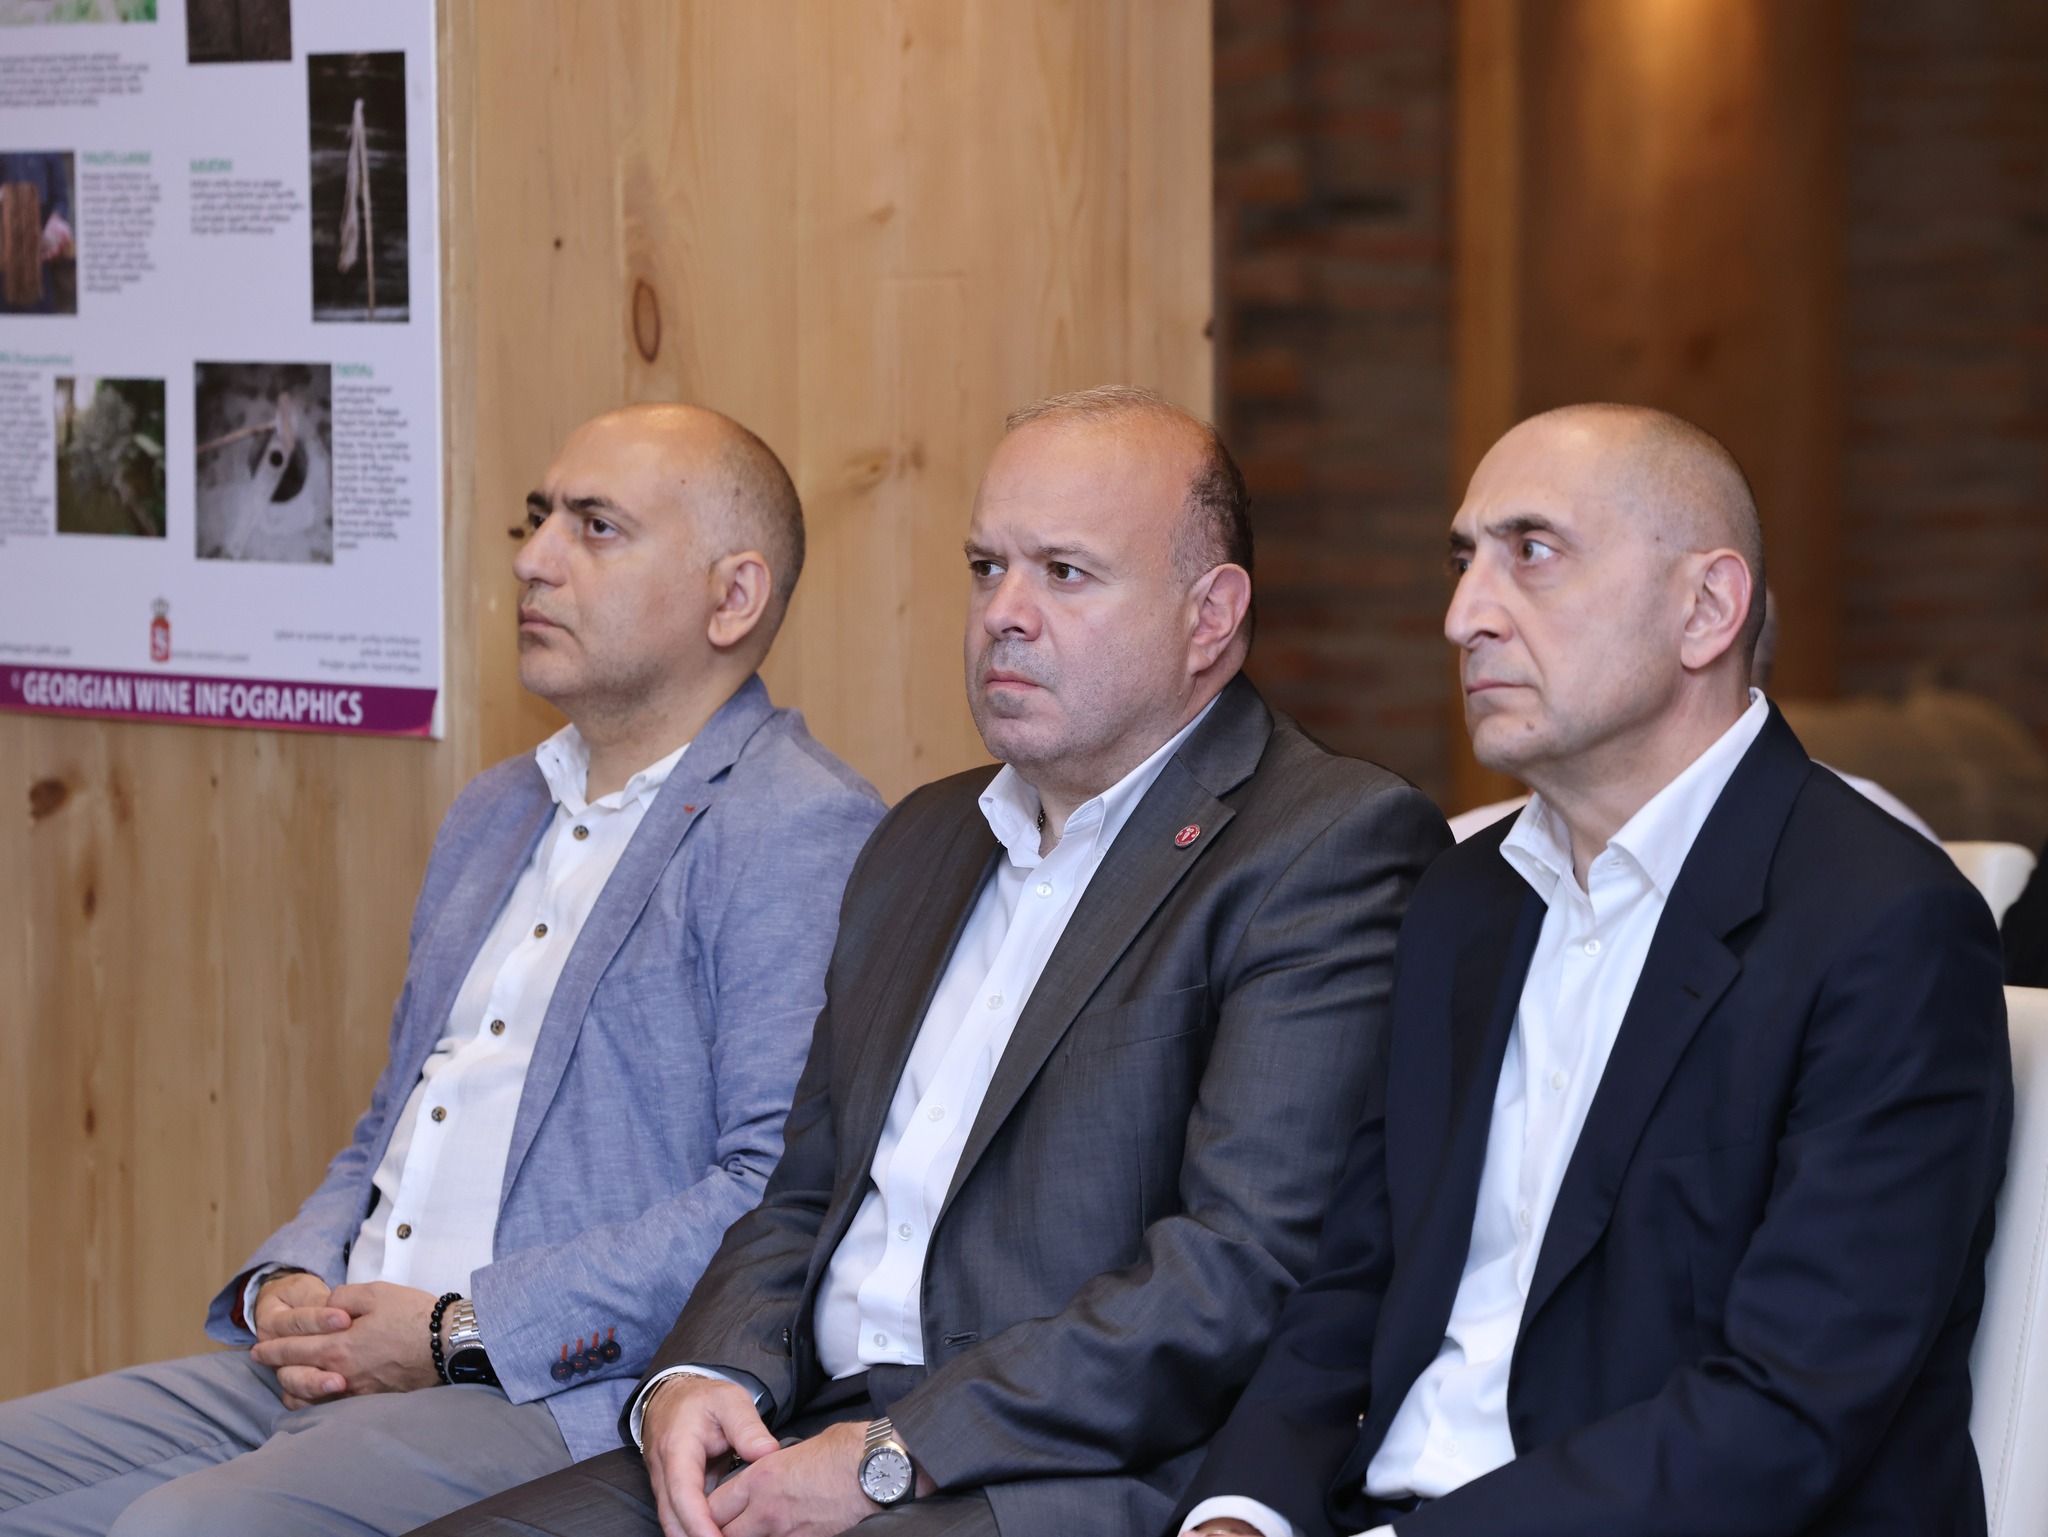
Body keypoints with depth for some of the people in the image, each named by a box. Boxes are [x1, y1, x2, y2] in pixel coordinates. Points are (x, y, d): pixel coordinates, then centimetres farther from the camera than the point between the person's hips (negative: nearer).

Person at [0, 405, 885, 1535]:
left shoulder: (804, 836, -7)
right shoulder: (495, 814, 23)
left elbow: (783, 1192, -17)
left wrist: (467, 1333, -16)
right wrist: (287, 1289, 5)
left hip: (574, 1403, -8)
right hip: (333, 1373, 9)